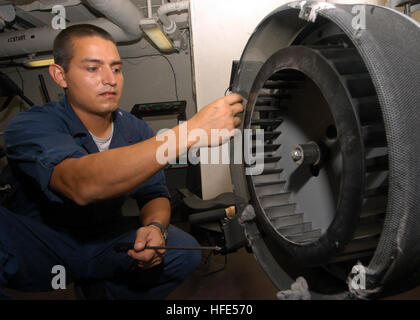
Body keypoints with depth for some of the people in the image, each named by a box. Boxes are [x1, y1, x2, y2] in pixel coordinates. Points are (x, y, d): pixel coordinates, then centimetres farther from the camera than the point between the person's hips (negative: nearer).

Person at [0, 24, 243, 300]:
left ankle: (103, 289, 8)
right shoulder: (31, 126, -20)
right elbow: (82, 185, -40)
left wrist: (154, 226, -25)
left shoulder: (135, 129, -4)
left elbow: (153, 194, 1)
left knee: (184, 252, -18)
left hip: (105, 244, 5)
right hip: (40, 246, -4)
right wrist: (190, 132, -48)